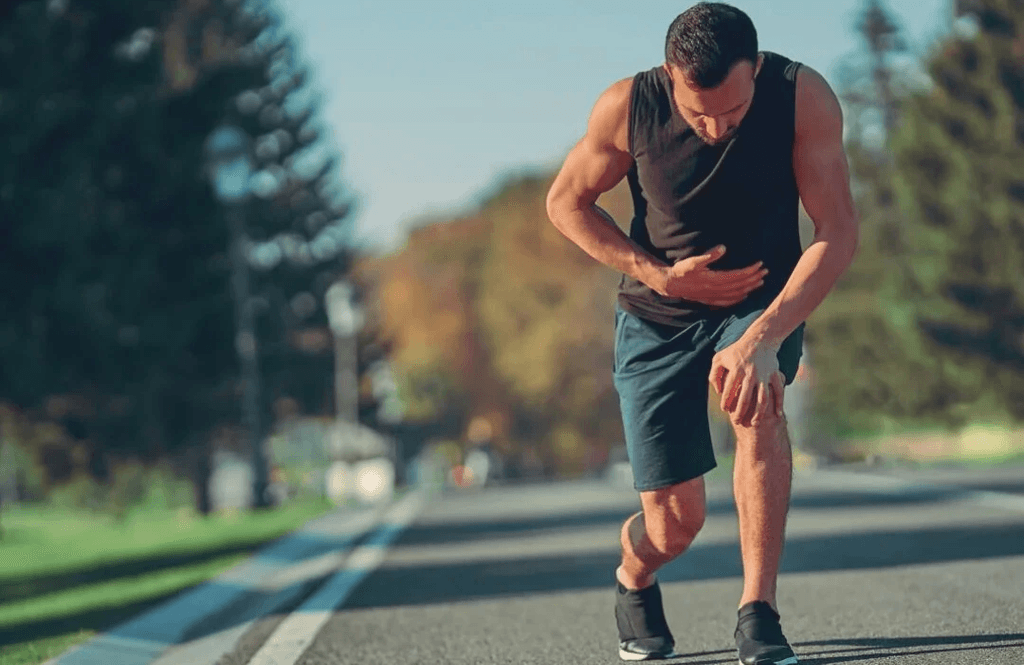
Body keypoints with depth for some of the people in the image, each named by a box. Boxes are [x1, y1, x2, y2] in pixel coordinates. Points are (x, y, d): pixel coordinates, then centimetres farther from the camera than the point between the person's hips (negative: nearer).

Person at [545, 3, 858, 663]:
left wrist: (763, 337, -38)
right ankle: (634, 583, 36)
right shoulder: (626, 107, -21)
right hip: (659, 314, 0)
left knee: (757, 404, -34)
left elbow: (839, 232, -26)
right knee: (676, 521, -2)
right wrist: (660, 276, -16)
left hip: (765, 300, 0)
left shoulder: (804, 97, -24)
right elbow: (566, 202, -4)